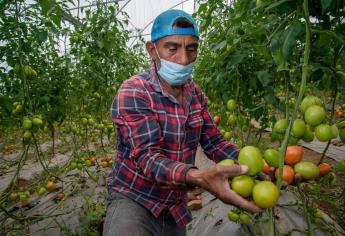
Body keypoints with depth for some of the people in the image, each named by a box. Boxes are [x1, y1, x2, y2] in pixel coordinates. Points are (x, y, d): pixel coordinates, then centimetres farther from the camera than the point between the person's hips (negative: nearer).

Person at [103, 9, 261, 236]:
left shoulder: (196, 94, -1)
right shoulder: (132, 92, -21)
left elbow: (214, 142, -1)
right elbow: (147, 157, -28)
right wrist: (198, 177, -45)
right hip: (133, 200, -5)